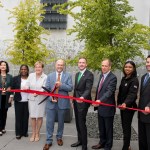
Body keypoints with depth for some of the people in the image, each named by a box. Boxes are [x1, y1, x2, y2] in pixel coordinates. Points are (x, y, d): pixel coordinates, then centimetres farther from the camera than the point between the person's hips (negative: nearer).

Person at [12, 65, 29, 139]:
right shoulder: (15, 78, 5)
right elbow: (13, 88, 2)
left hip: (28, 101, 0)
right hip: (18, 101, 0)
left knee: (26, 117, 8)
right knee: (18, 117, 4)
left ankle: (25, 132, 21)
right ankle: (18, 133, 14)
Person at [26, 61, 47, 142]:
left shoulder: (45, 77, -7)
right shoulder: (31, 75, 5)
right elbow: (27, 85, 4)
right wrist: (25, 87, -20)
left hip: (41, 99, -3)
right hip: (32, 99, 3)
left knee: (39, 116, 5)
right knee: (32, 116, 7)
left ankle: (37, 133, 22)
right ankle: (33, 133, 22)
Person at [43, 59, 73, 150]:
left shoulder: (68, 76, 2)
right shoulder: (50, 76, 7)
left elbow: (70, 88, -8)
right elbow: (47, 89, 2)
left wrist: (61, 85, -22)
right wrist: (50, 98, -13)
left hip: (62, 102, 0)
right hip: (51, 102, 1)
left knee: (61, 122, 13)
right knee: (49, 122, 2)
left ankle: (59, 137, 33)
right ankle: (49, 141, 12)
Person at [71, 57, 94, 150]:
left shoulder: (89, 74, -14)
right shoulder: (77, 74, 13)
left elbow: (88, 89, -24)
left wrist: (83, 97, -40)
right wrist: (73, 99, 15)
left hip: (83, 102, -8)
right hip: (76, 101, 8)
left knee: (82, 123, -3)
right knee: (78, 123, 17)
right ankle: (80, 140, 32)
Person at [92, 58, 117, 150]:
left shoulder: (113, 78, -18)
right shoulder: (101, 75, 9)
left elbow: (109, 92, -29)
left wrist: (100, 100, -41)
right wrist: (96, 100, 14)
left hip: (107, 107, -8)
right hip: (100, 106, 8)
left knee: (108, 128, 9)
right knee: (101, 128, 20)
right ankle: (102, 143, 37)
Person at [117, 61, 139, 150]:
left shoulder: (134, 80, -14)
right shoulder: (124, 79, 10)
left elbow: (132, 93, -27)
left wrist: (126, 103, -43)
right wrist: (119, 103, 5)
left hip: (129, 107, -7)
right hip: (122, 106, 7)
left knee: (127, 127, 0)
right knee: (124, 126, 13)